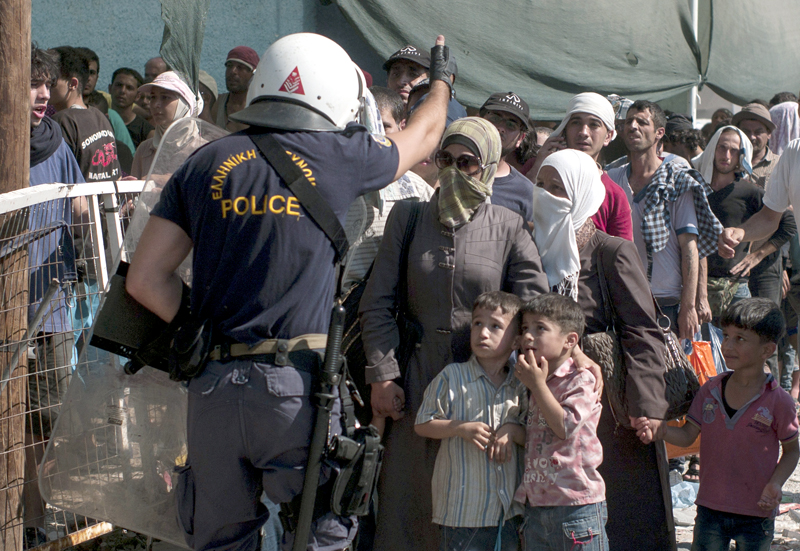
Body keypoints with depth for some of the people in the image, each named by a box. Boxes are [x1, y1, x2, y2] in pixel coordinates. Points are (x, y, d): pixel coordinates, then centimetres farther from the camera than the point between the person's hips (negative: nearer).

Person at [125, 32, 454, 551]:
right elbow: (421, 136, 22)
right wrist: (442, 80, 41)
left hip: (214, 386, 3)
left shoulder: (205, 163, 7)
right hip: (296, 385, -3)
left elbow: (146, 279, 4)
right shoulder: (338, 157, 0)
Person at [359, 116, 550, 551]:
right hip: (417, 385, 1)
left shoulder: (510, 229, 0)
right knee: (411, 496, 5)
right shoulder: (407, 218, 4)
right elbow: (377, 304, 4)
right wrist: (382, 376, -3)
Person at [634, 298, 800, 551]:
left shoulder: (778, 402, -10)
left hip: (756, 514, -3)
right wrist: (659, 431, -18)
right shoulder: (710, 390, 1)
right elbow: (688, 435, 2)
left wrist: (775, 484, -15)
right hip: (710, 509, 3)